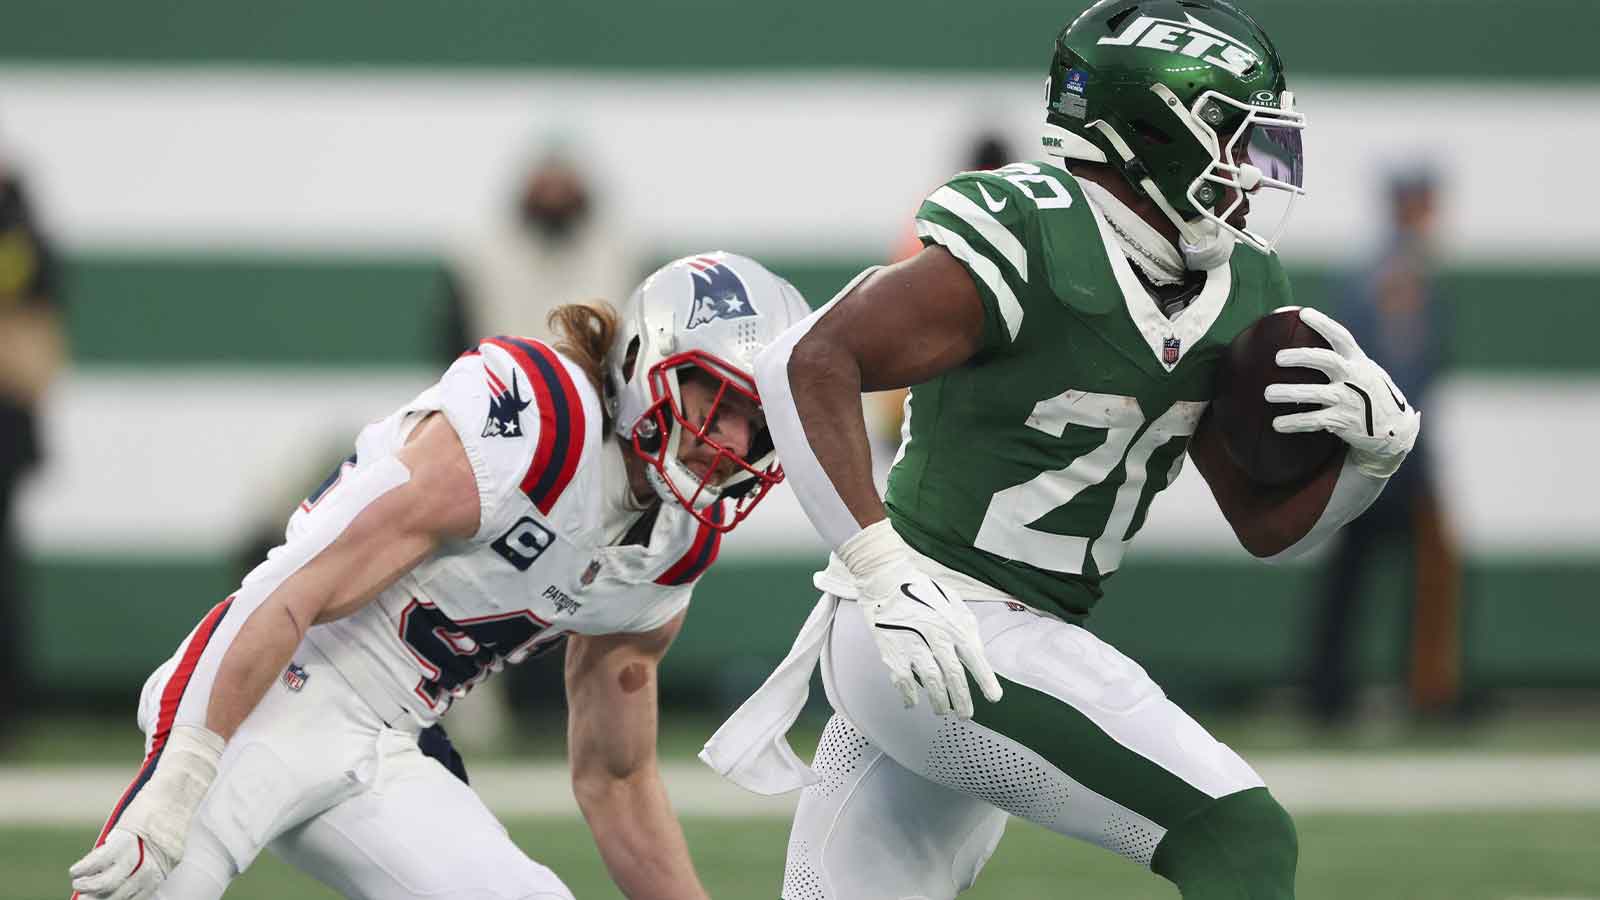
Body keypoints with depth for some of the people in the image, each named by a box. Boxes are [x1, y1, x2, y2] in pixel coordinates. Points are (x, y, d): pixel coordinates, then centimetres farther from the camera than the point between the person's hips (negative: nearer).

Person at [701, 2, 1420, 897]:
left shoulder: (1232, 294, 9)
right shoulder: (1033, 247, -17)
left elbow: (1269, 524, 16)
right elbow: (810, 365, -23)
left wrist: (1375, 442, -5)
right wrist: (887, 577, -28)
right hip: (934, 632, -10)